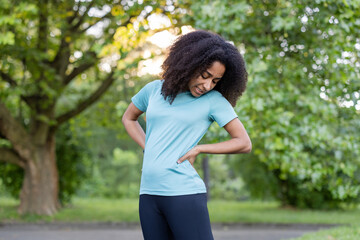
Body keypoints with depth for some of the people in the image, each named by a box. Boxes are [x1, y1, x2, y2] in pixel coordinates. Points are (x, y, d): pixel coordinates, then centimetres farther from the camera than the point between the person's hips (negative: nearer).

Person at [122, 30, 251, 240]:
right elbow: (129, 118, 28)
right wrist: (148, 148, 12)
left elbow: (244, 143, -1)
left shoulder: (213, 100, 1)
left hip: (184, 193, -4)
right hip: (149, 192, 4)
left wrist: (197, 149, -5)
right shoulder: (154, 89, 11)